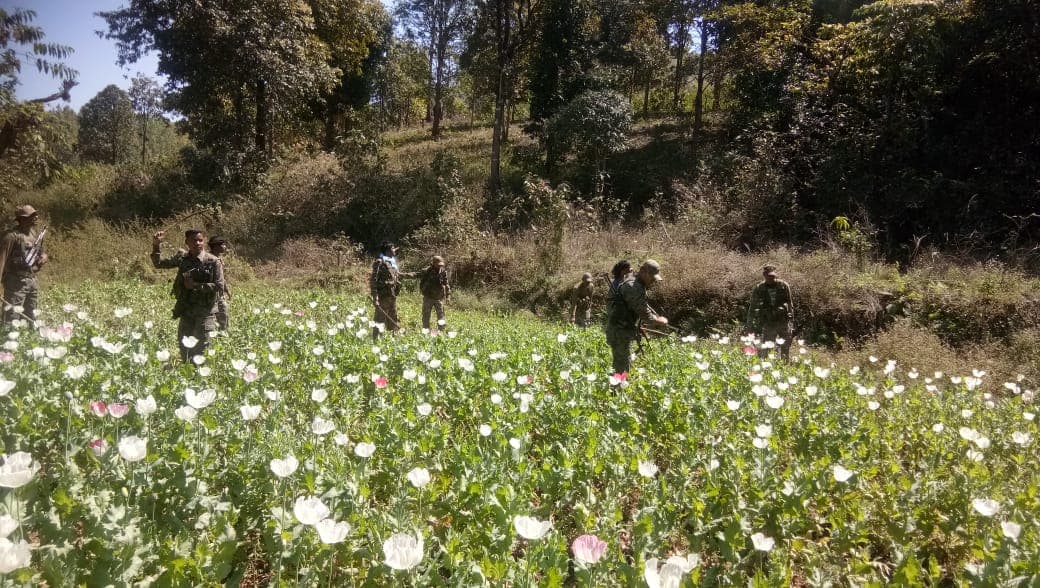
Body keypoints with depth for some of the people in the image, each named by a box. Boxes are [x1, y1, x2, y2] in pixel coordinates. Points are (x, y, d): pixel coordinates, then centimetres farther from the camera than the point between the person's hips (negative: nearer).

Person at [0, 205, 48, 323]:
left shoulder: (36, 234, 10)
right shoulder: (12, 236, -15)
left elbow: (42, 252, 26)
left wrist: (43, 257, 1)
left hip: (32, 281, 8)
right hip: (16, 282, -8)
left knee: (30, 318, 17)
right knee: (12, 318, -8)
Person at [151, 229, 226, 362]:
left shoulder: (213, 261, -9)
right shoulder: (182, 258, 5)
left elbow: (220, 286, -14)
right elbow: (159, 263, 11)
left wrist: (196, 285, -17)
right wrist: (155, 246, -3)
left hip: (205, 312, -5)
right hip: (186, 311, 5)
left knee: (202, 350, -1)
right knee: (183, 347, 14)